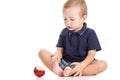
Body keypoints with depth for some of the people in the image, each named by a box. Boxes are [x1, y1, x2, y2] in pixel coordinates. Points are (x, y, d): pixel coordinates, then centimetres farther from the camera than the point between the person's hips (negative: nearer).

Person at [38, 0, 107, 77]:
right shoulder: (64, 32, 8)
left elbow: (91, 54, -9)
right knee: (42, 52, -12)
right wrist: (57, 56, -23)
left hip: (83, 63, -2)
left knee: (103, 64, -31)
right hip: (64, 62, 3)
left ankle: (71, 72, -39)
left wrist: (82, 65, -30)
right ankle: (59, 71, -37)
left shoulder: (90, 33, -3)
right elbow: (60, 50, 4)